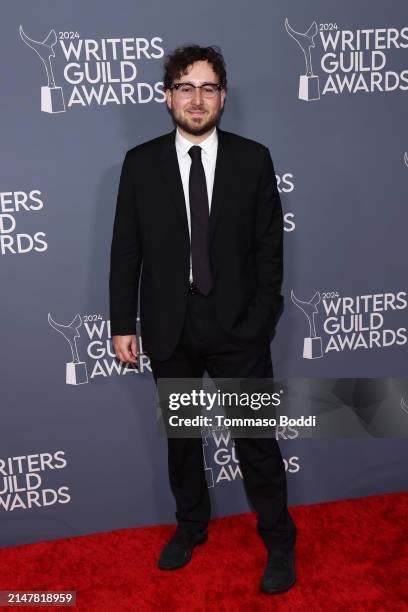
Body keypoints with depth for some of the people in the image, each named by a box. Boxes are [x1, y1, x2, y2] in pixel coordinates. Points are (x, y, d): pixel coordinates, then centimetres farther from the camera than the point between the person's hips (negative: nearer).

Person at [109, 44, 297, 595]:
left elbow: (270, 244, -1)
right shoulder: (141, 163, 0)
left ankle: (278, 542, 26)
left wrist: (262, 317, -7)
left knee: (256, 439, 6)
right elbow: (126, 249, 1)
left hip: (238, 326, -1)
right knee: (180, 435, 17)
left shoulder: (253, 159, -1)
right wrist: (123, 324, -2)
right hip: (169, 328, 2)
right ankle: (191, 525, 40)